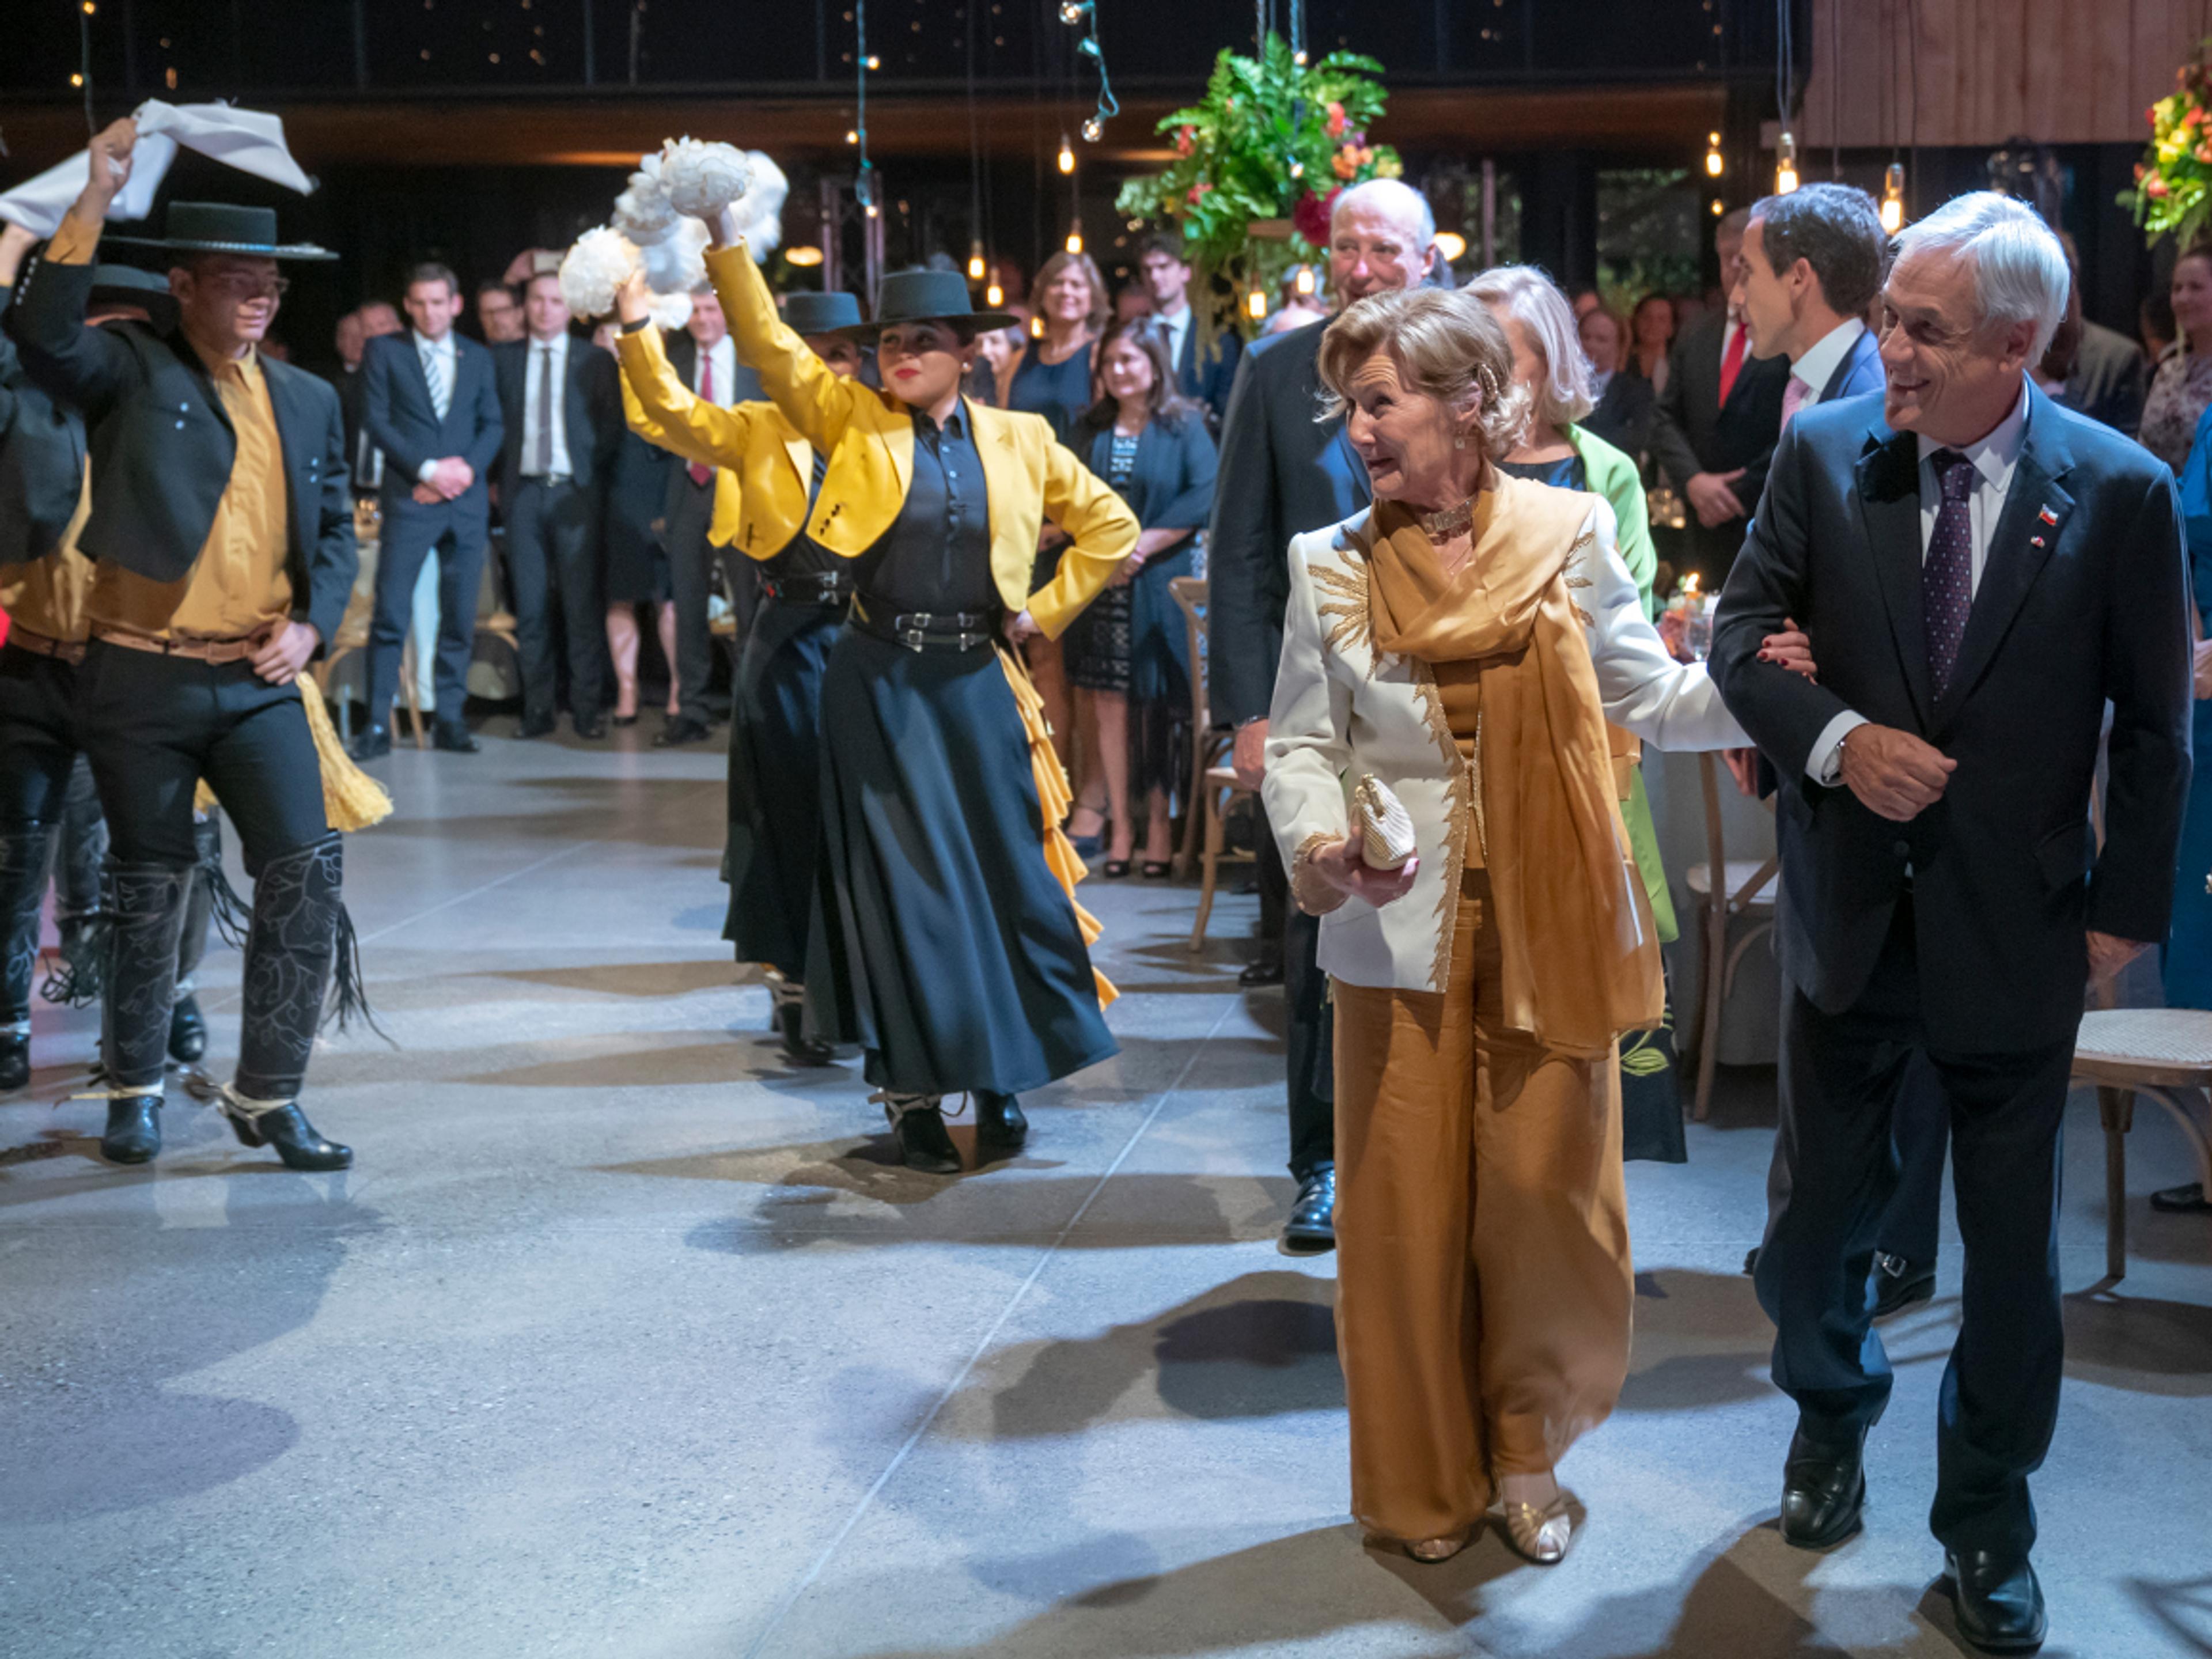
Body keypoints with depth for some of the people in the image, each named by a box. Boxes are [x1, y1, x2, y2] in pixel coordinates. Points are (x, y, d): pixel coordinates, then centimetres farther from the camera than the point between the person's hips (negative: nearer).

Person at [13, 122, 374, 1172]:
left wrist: (311, 624, -2)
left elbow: (335, 531, 15)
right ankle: (136, 1092, 27)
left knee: (307, 876, -9)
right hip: (143, 682, -3)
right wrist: (97, 195, -24)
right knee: (148, 895, 8)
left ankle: (268, 1094, 4)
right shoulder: (131, 373, -2)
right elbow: (44, 333, -22)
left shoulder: (309, 402, 11)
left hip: (261, 683, 3)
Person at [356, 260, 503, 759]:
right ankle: (378, 725, -5)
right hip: (409, 498, -3)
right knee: (390, 614, -8)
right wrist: (427, 470, -11)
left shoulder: (478, 358, 15)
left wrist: (467, 468, -8)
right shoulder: (384, 352, 7)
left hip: (467, 500, 3)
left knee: (460, 618, 3)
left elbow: (493, 424, 11)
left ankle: (449, 719, 11)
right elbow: (376, 419, -1)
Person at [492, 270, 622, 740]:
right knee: (529, 606, 1)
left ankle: (586, 707, 1)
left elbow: (612, 426, 8)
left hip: (575, 491, -1)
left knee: (582, 604, -4)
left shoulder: (594, 362, 8)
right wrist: (499, 476, 2)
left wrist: (592, 471, -1)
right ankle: (537, 707, 5)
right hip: (523, 490, 1)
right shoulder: (502, 359, 11)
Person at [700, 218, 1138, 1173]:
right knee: (902, 881, 0)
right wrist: (726, 241, -16)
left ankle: (997, 1077, 19)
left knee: (1001, 873, 5)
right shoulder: (851, 421, 4)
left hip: (975, 684, 2)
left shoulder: (1018, 442, 6)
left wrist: (1045, 610, 6)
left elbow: (1110, 526, 13)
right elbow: (769, 343, -6)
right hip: (879, 687, -1)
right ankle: (914, 1090, 8)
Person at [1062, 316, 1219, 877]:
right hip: (1101, 587, 3)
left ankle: (1160, 824, 8)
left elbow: (1205, 495, -9)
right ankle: (1121, 826, 8)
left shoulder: (1184, 426, 1)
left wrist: (1144, 544, -14)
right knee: (1109, 703, 2)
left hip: (1160, 586, -3)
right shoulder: (1091, 430, 12)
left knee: (1158, 704, -1)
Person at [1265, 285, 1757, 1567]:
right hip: (1399, 932, 0)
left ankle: (1528, 1455, 28)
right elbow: (1301, 744, 2)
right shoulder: (1331, 567, -1)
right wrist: (1320, 848, -17)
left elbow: (1652, 698, 4)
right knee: (1409, 1206, 7)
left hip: (1550, 925, 0)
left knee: (1545, 1196, 5)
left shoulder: (1570, 536, -1)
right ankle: (1425, 1482, 25)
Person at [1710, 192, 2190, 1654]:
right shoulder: (1828, 454, -6)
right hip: (1849, 914, 2)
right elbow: (1740, 633, 0)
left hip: (2016, 930, -1)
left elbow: (2154, 727, -3)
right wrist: (1840, 739, -17)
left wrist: (2125, 913, -3)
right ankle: (1834, 1409, 45)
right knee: (1817, 1214, 14)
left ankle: (1989, 1523, 31)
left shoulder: (2121, 492, -11)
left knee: (2013, 1248, 10)